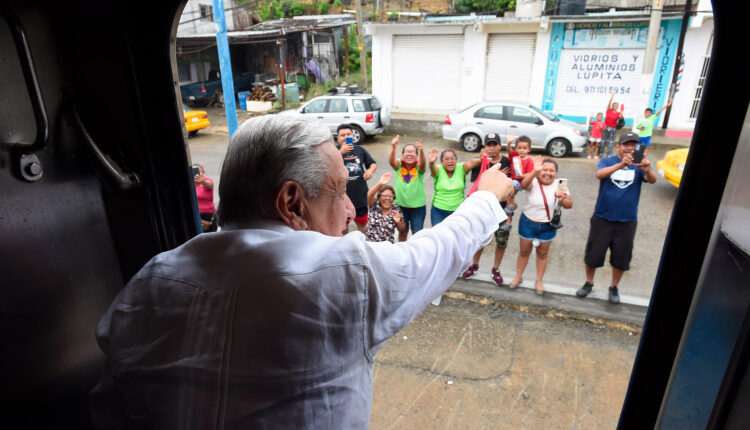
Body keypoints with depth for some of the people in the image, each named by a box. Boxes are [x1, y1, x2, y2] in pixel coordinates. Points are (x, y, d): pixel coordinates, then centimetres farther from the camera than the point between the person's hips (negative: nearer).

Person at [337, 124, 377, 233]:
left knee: (362, 224, 20)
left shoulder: (360, 150, 3)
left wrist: (370, 170, -10)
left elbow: (373, 163, 12)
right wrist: (341, 152, -32)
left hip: (360, 195, 3)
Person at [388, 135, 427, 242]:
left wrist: (421, 151, -55)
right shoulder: (399, 166, -9)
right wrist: (393, 147, -49)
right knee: (402, 231, 20)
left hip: (418, 206, -1)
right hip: (400, 205, 2)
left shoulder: (419, 168, -12)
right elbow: (391, 161, -29)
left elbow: (423, 164, -34)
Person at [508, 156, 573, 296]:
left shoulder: (559, 186, -6)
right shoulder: (533, 182, -15)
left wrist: (563, 199, -34)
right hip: (528, 223, -2)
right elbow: (524, 184, -39)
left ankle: (539, 281, 31)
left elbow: (569, 205, -11)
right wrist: (535, 171, -57)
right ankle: (518, 277, 31)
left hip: (547, 226, 2)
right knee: (524, 251, 12)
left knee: (542, 253, 14)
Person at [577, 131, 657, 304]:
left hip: (627, 221, 2)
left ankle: (614, 287, 34)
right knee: (593, 253, 7)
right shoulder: (607, 161, -5)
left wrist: (647, 170, -42)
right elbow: (599, 174, -27)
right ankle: (589, 283, 31)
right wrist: (621, 164, -44)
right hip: (602, 218, -1)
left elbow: (652, 180, -19)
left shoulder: (638, 166, -2)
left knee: (621, 258, 12)